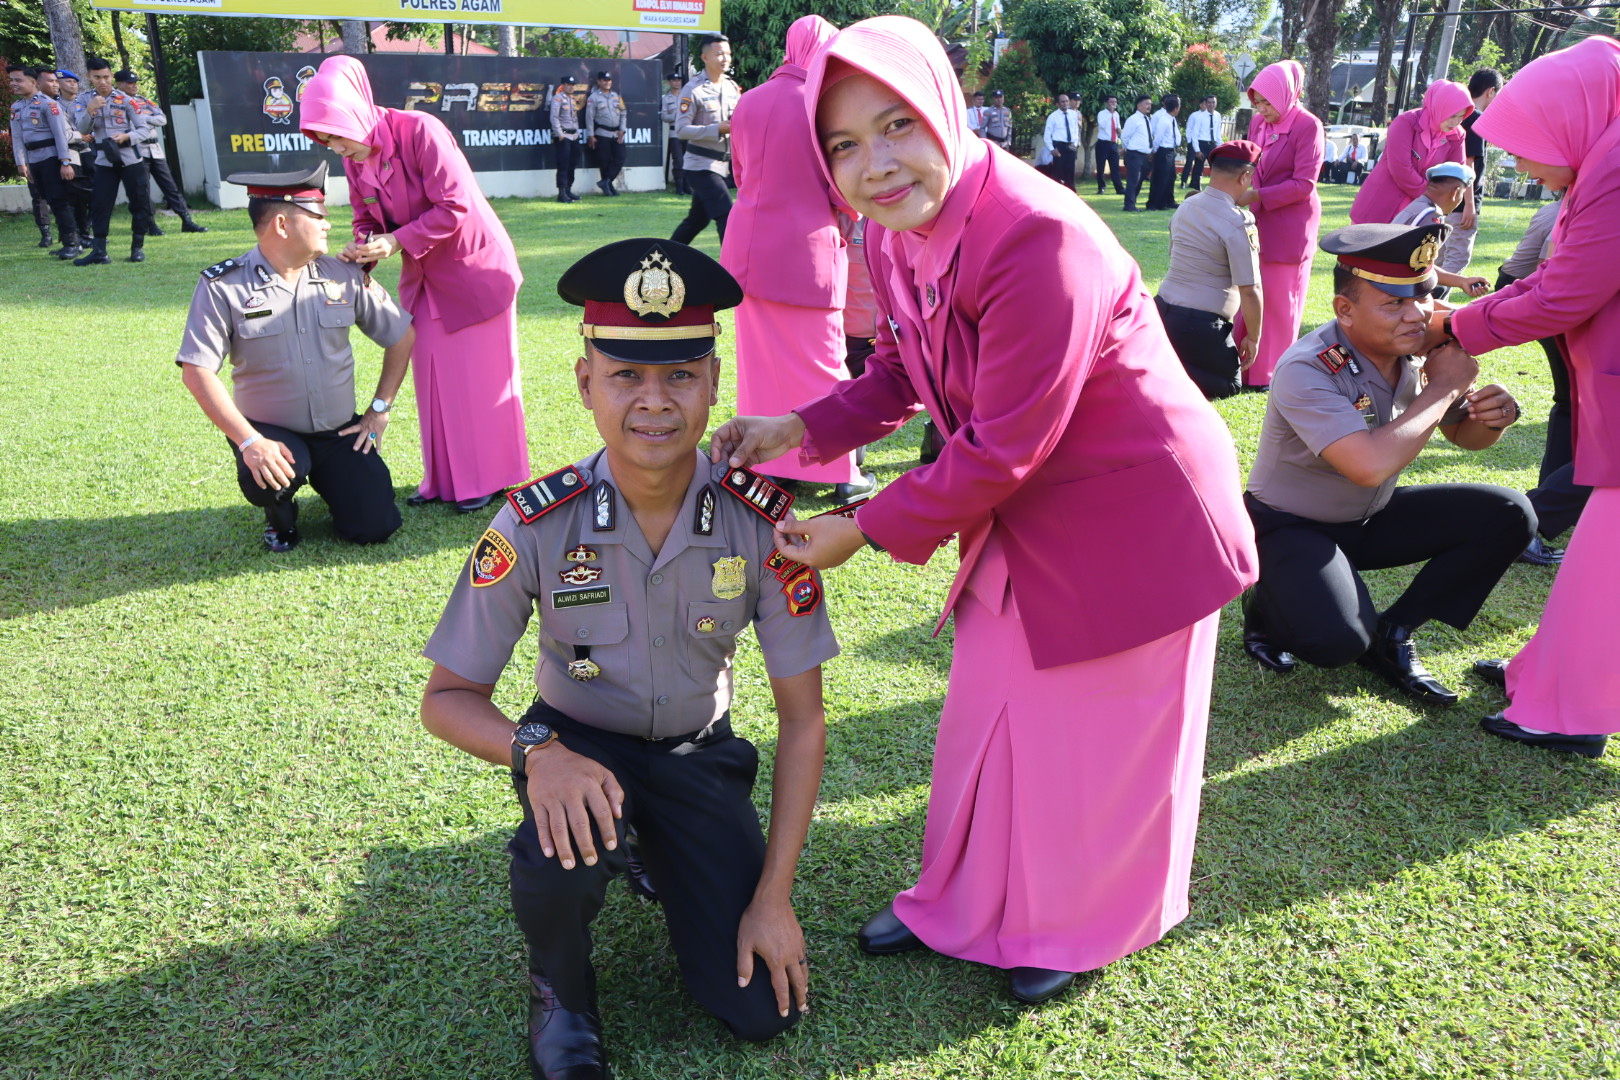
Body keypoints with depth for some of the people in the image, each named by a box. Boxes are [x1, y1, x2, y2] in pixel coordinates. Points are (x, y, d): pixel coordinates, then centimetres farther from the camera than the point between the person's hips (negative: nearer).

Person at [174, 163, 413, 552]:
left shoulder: (344, 276, -1)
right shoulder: (223, 286, -10)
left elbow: (402, 335, 9)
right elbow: (196, 371, -14)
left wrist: (379, 409, 4)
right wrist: (250, 441, -23)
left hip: (339, 432, 3)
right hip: (271, 432, -3)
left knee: (374, 527, -10)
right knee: (267, 479, -35)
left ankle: (332, 482, 27)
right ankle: (280, 513, 5)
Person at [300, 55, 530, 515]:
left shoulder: (420, 131, -22)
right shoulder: (354, 160, -1)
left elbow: (455, 206, -24)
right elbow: (366, 217, 8)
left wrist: (397, 241, -25)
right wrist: (361, 249, -14)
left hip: (474, 265, -7)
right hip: (423, 277, 7)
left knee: (480, 373, 0)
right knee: (431, 374, 7)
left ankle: (487, 477, 10)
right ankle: (443, 479, 16)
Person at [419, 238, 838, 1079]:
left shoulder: (761, 522, -21)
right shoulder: (536, 525, -23)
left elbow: (802, 719, -12)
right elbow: (446, 698, -12)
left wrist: (772, 897, -13)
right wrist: (536, 753, -35)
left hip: (698, 755, 2)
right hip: (578, 748, -1)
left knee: (765, 1010, -6)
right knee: (564, 854, -37)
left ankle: (660, 855, 24)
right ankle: (559, 984, 1)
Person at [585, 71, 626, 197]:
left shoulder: (616, 96, 13)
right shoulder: (593, 97, -1)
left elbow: (623, 113, 13)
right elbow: (589, 117, -4)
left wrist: (622, 130, 1)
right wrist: (590, 136, -10)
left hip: (617, 134, 5)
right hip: (602, 134, -5)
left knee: (620, 158, -5)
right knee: (604, 161, -2)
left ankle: (605, 182, 0)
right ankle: (609, 186, 7)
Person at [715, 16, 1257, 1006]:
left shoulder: (1039, 239, -31)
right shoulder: (895, 235, -6)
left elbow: (1000, 450, -28)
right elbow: (902, 375, 8)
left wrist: (863, 532, -20)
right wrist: (796, 431, -7)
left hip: (1135, 521, -7)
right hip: (1023, 517, 8)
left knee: (1097, 740, 10)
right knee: (988, 719, 19)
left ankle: (1086, 931, 38)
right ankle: (967, 905, 42)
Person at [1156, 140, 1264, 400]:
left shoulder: (1185, 207, 7)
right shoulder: (1238, 223, -16)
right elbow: (1250, 291, -14)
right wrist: (1253, 338, -1)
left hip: (1163, 310, 8)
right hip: (1199, 325, -7)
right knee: (1230, 385, 13)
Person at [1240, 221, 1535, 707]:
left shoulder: (1421, 348, -8)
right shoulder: (1307, 371, -29)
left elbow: (1464, 435, 9)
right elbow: (1372, 464, -41)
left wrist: (1492, 416, -17)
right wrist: (1443, 387, -28)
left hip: (1371, 518, 7)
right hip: (1292, 526, -7)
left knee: (1507, 516, -7)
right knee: (1339, 640, -31)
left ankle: (1392, 634, 3)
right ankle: (1266, 609, 6)